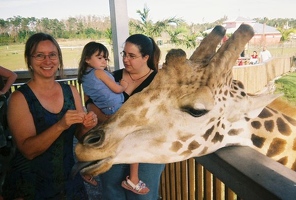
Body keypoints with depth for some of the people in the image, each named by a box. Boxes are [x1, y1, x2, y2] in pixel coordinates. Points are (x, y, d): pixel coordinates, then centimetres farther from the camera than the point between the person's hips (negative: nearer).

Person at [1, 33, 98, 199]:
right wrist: (60, 126, -33)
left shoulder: (71, 91, -2)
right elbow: (28, 150, -19)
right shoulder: (20, 97, -13)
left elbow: (80, 135, 4)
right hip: (30, 185, -3)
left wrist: (87, 126, -17)